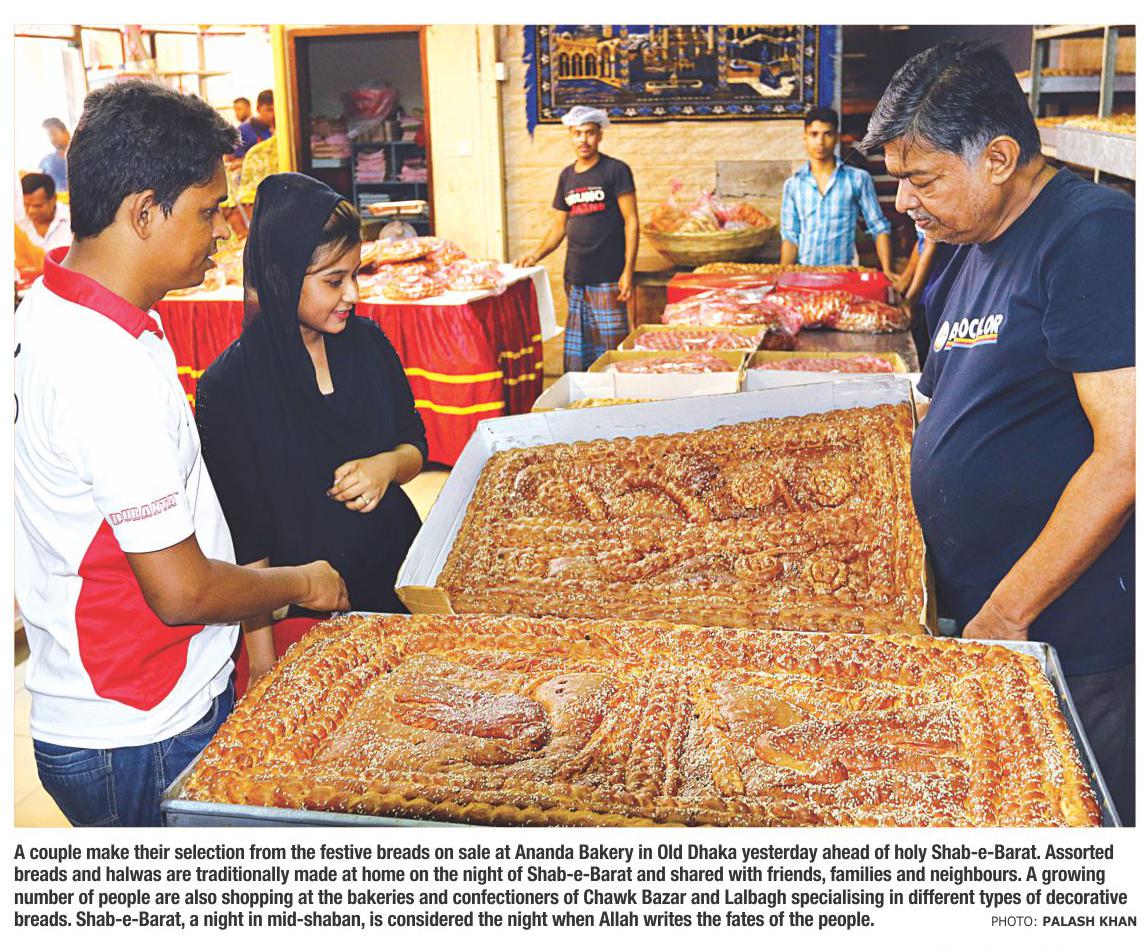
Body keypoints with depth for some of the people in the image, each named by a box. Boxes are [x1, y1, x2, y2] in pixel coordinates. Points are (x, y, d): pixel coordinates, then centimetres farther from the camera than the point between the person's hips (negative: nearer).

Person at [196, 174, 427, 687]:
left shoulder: (367, 342, -2)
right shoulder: (228, 385, -17)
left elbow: (415, 444, 10)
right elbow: (244, 539, -15)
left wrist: (388, 465, -13)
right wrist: (261, 655, -14)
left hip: (401, 574, 5)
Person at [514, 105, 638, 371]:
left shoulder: (615, 170, -2)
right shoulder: (567, 175, 14)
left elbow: (631, 221, -6)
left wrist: (628, 271, -13)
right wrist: (537, 254, 3)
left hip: (607, 276, -5)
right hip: (575, 276, 5)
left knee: (612, 345, -6)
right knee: (577, 353, 8)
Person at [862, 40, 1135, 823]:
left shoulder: (1094, 235, -16)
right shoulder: (972, 254, 13)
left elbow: (1125, 451, -22)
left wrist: (1006, 614, -17)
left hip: (1075, 643, -8)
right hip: (977, 620, 8)